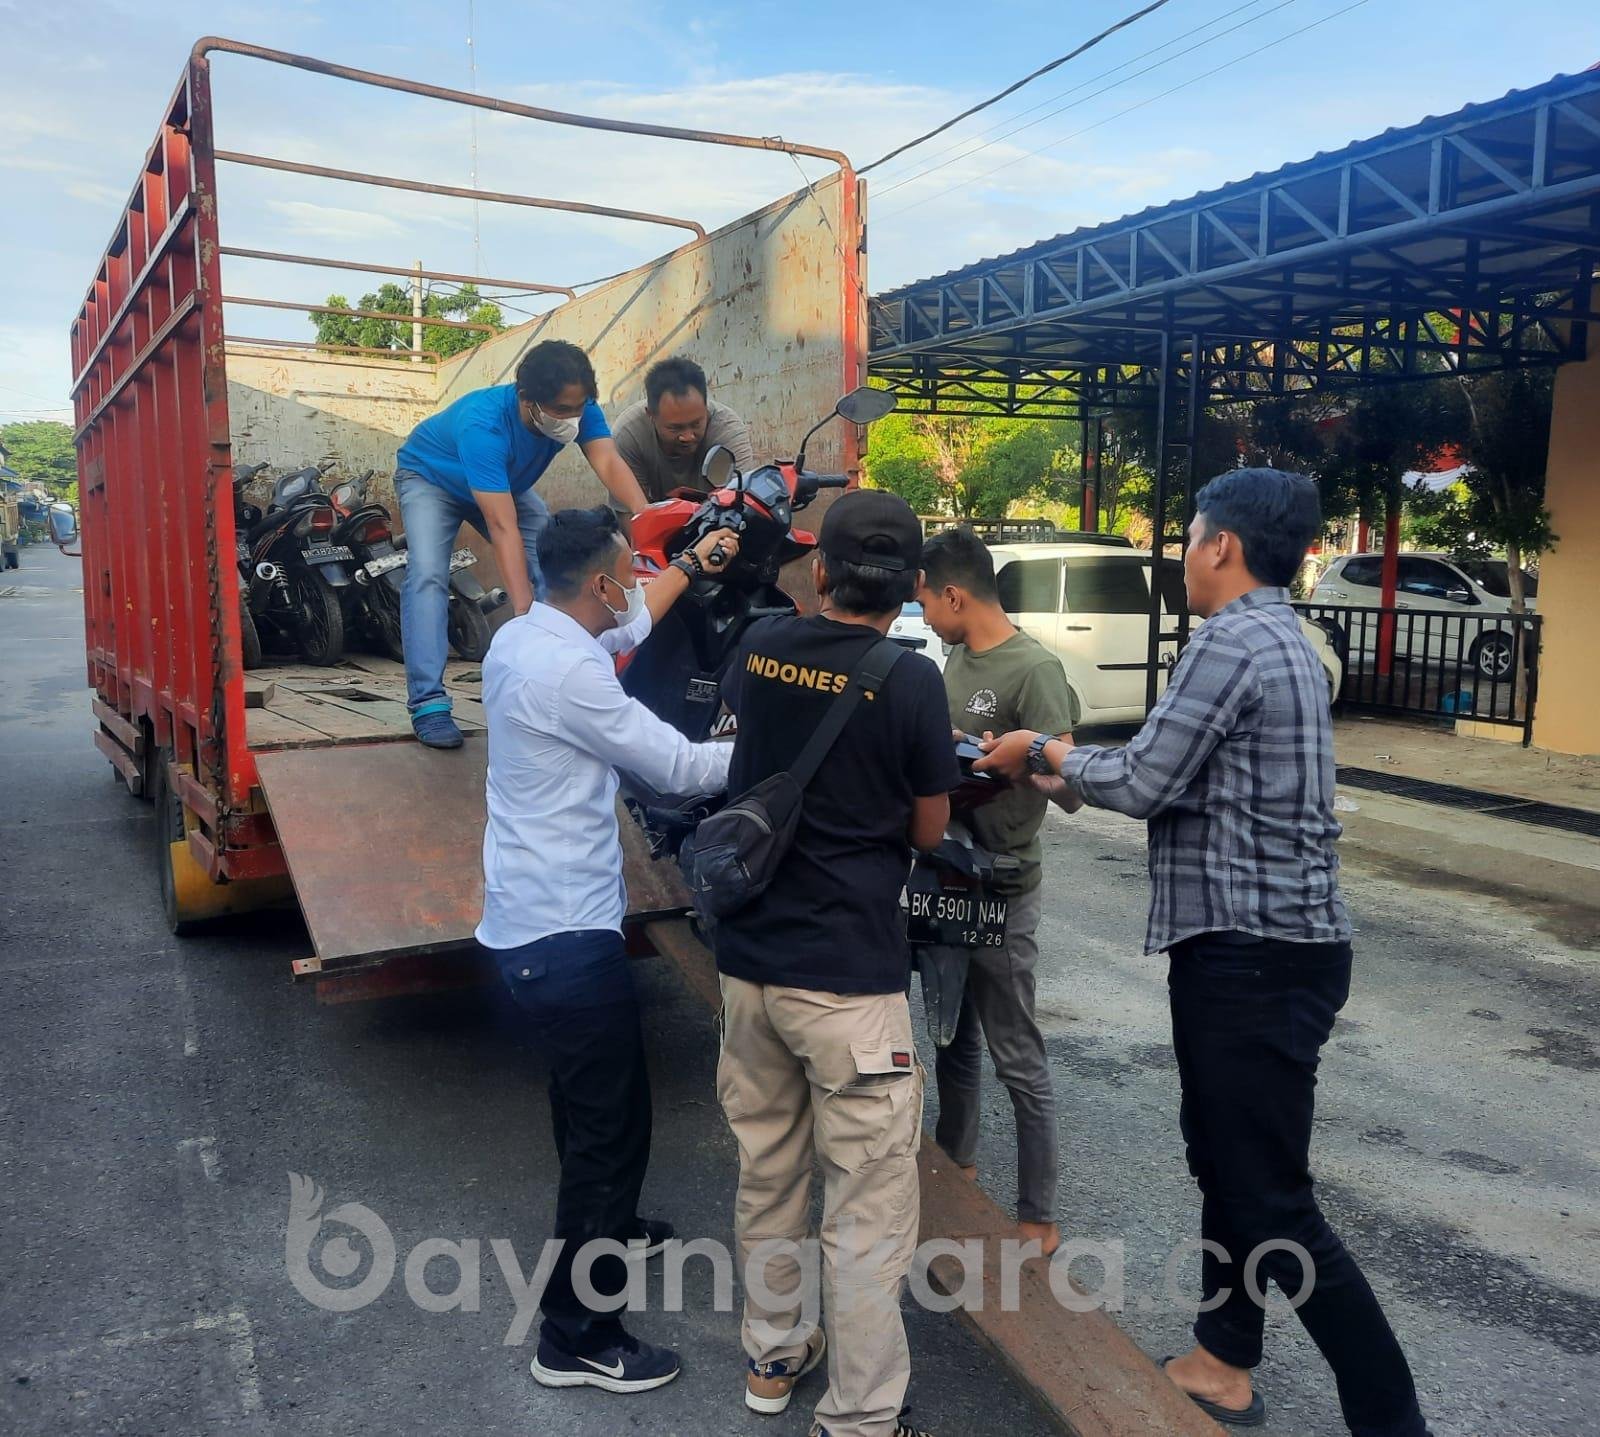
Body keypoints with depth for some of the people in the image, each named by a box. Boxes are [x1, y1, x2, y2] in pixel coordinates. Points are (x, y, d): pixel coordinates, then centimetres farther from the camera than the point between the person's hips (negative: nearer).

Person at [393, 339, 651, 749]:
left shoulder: (578, 409, -26)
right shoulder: (483, 424, -42)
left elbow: (610, 465, -39)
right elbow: (502, 527, -46)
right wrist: (524, 612, -51)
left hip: (507, 484, 5)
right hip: (430, 479, -5)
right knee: (428, 574, -26)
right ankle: (429, 704, -26)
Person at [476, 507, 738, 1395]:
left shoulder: (521, 637, 5)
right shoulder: (566, 672, -24)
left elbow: (625, 626, 25)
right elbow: (679, 768, -18)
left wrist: (690, 567, 30)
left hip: (529, 917, 10)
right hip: (563, 933, -10)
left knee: (592, 1098, 28)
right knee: (610, 1122, 1)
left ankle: (605, 1228, 50)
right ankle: (575, 1336, 13)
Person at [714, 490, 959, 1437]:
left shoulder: (760, 649, 1)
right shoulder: (912, 681, -14)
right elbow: (929, 832, -1)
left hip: (750, 955, 6)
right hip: (850, 970, -6)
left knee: (768, 1168, 21)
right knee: (872, 1203, 6)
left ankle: (773, 1356, 39)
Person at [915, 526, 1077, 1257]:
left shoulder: (1035, 668, -18)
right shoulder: (958, 658, 7)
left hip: (1000, 890, -8)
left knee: (1017, 1060, 2)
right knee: (952, 1038, 22)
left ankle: (1038, 1218, 16)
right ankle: (956, 1165, 40)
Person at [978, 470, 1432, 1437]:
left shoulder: (1233, 639, -17)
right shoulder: (1280, 638, 14)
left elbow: (1146, 784, -15)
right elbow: (1186, 781, 15)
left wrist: (1045, 750, 0)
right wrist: (1069, 774, 15)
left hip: (1256, 955, -11)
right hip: (1261, 943, 11)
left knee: (1273, 1204, -2)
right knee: (1224, 1164, 20)